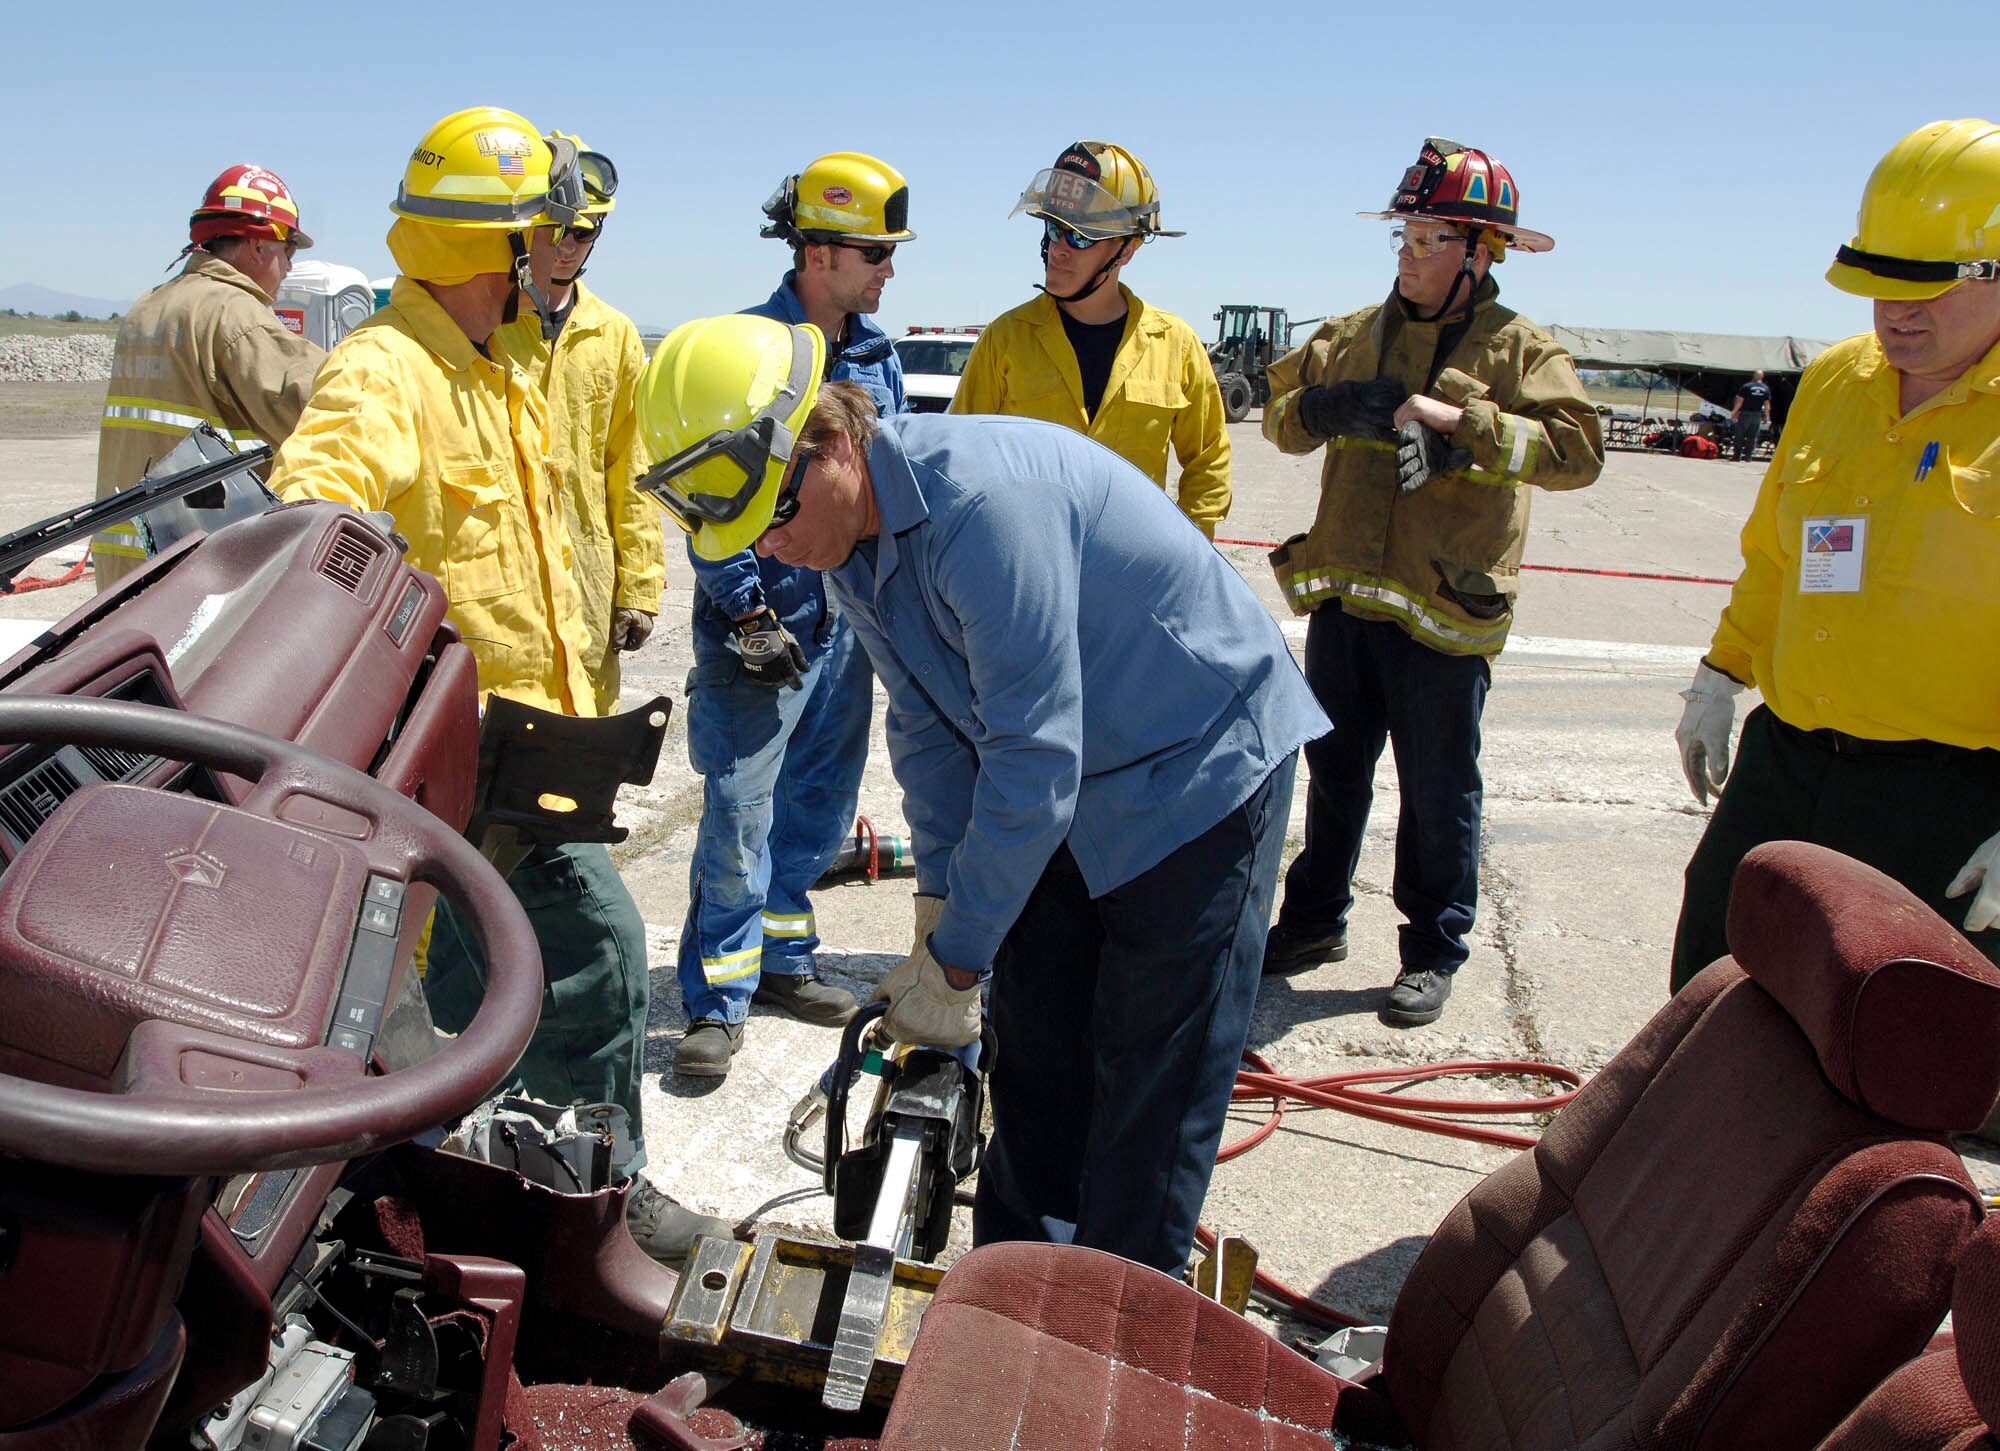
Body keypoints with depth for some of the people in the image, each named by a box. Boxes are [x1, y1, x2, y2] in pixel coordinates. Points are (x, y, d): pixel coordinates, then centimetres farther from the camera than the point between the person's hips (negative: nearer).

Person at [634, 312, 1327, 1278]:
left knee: (1154, 1081, -3)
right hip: (1070, 791, 9)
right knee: (1035, 1053, 13)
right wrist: (938, 905, 1)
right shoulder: (851, 543, -3)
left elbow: (1033, 761, -31)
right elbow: (928, 726, 7)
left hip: (1202, 767, -8)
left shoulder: (981, 501, -33)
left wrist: (953, 965, -22)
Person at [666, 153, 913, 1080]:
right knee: (740, 818, -5)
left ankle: (780, 958, 32)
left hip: (846, 620, 7)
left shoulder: (877, 354, 11)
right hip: (759, 627, -7)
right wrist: (748, 609, -16)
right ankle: (717, 1001, 7)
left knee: (820, 806, 15)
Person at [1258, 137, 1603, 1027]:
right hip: (1342, 599, 5)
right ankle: (1315, 920, 32)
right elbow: (1283, 418, 16)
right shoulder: (1356, 336, 12)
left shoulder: (1517, 349, -3)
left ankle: (1433, 953, 19)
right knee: (1333, 772, 16)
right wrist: (1321, 405, -7)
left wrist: (1463, 421, -23)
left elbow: (1575, 450, -15)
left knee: (1438, 794, 5)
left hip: (1443, 614, -5)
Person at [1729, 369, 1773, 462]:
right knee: (1753, 437, 9)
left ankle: (1737, 456, 2)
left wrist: (1734, 412, -3)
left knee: (1739, 436, 4)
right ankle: (1749, 456, 7)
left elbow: (1740, 401, -10)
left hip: (1745, 413, -3)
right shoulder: (1766, 388, 4)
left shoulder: (1746, 386, -8)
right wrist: (1767, 416, 12)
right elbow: (1767, 404, 5)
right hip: (1757, 415, 3)